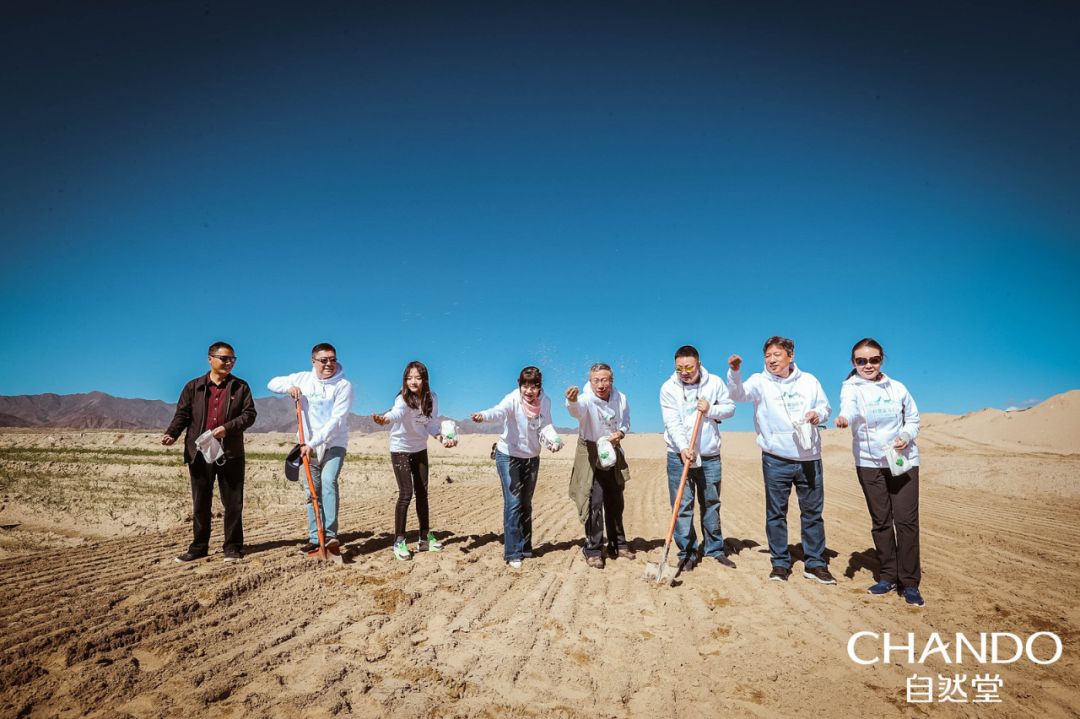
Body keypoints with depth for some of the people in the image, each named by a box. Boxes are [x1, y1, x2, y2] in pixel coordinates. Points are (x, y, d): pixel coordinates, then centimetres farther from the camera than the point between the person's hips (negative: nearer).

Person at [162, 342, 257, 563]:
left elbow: (249, 414, -2)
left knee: (233, 503, 3)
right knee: (200, 503, 10)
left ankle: (233, 547, 13)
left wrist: (228, 428, -17)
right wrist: (171, 433, -14)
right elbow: (182, 414, 4)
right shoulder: (194, 387, 8)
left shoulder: (240, 387, 4)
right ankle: (199, 547, 22)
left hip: (230, 453, -1)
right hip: (199, 453, 2)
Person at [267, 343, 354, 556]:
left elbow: (336, 420, -20)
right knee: (313, 492, 8)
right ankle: (315, 539, 16)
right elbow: (272, 384, 10)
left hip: (334, 444, -4)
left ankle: (330, 536, -27)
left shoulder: (344, 385, -13)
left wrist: (313, 443, -25)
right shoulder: (303, 379, 2)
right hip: (309, 445, 5)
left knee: (328, 482, -25)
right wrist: (289, 387, -12)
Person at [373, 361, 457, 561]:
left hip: (420, 449, 5)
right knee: (406, 494, -11)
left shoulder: (432, 398, -8)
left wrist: (442, 438, -22)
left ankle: (425, 537, 23)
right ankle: (399, 541, 1)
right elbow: (397, 412, -46)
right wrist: (385, 419, -67)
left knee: (422, 493, 10)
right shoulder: (403, 399, -23)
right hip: (400, 449, -5)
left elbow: (432, 424, -4)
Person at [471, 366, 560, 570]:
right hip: (508, 456, -5)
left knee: (526, 503, 15)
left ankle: (525, 547, 30)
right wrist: (483, 416, -66)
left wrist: (553, 441, -30)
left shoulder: (545, 402, -9)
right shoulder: (513, 399, -24)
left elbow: (546, 426, -8)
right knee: (513, 503, -11)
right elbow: (500, 411, -43)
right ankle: (512, 553, -3)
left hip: (532, 458, 5)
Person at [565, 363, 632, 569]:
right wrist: (572, 402, -70)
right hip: (590, 454, -5)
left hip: (613, 454, 5)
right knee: (594, 502, -8)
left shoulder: (621, 399, -7)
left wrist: (621, 432, -14)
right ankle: (593, 550, 5)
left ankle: (618, 545, 31)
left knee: (615, 502, 15)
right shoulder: (586, 399, -23)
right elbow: (577, 411, -47)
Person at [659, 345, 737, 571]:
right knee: (682, 506, 0)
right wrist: (683, 448, -27)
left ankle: (715, 549, 27)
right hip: (679, 455, -2)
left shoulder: (714, 383, 0)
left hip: (710, 455, 2)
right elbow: (672, 423, -14)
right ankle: (687, 553, 10)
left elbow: (730, 407, 5)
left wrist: (711, 410, -14)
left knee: (711, 503, 13)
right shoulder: (669, 388, -8)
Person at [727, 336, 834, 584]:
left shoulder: (809, 381, 7)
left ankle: (815, 563, 22)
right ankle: (780, 563, 17)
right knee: (776, 513, 5)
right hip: (776, 459, -2)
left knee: (813, 512, 10)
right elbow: (739, 394, -20)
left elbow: (826, 408, 15)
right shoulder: (760, 382, -2)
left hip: (809, 458, 2)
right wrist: (734, 372, -39)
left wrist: (818, 414, -9)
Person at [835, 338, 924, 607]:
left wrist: (906, 436, -9)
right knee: (880, 521, 7)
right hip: (869, 463, -1)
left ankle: (910, 582, 5)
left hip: (903, 460, 1)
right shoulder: (850, 387, -3)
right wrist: (845, 417, -49)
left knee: (906, 520, -5)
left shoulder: (897, 388, 6)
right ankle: (887, 576, 21)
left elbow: (913, 419, 13)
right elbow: (849, 407, -25)